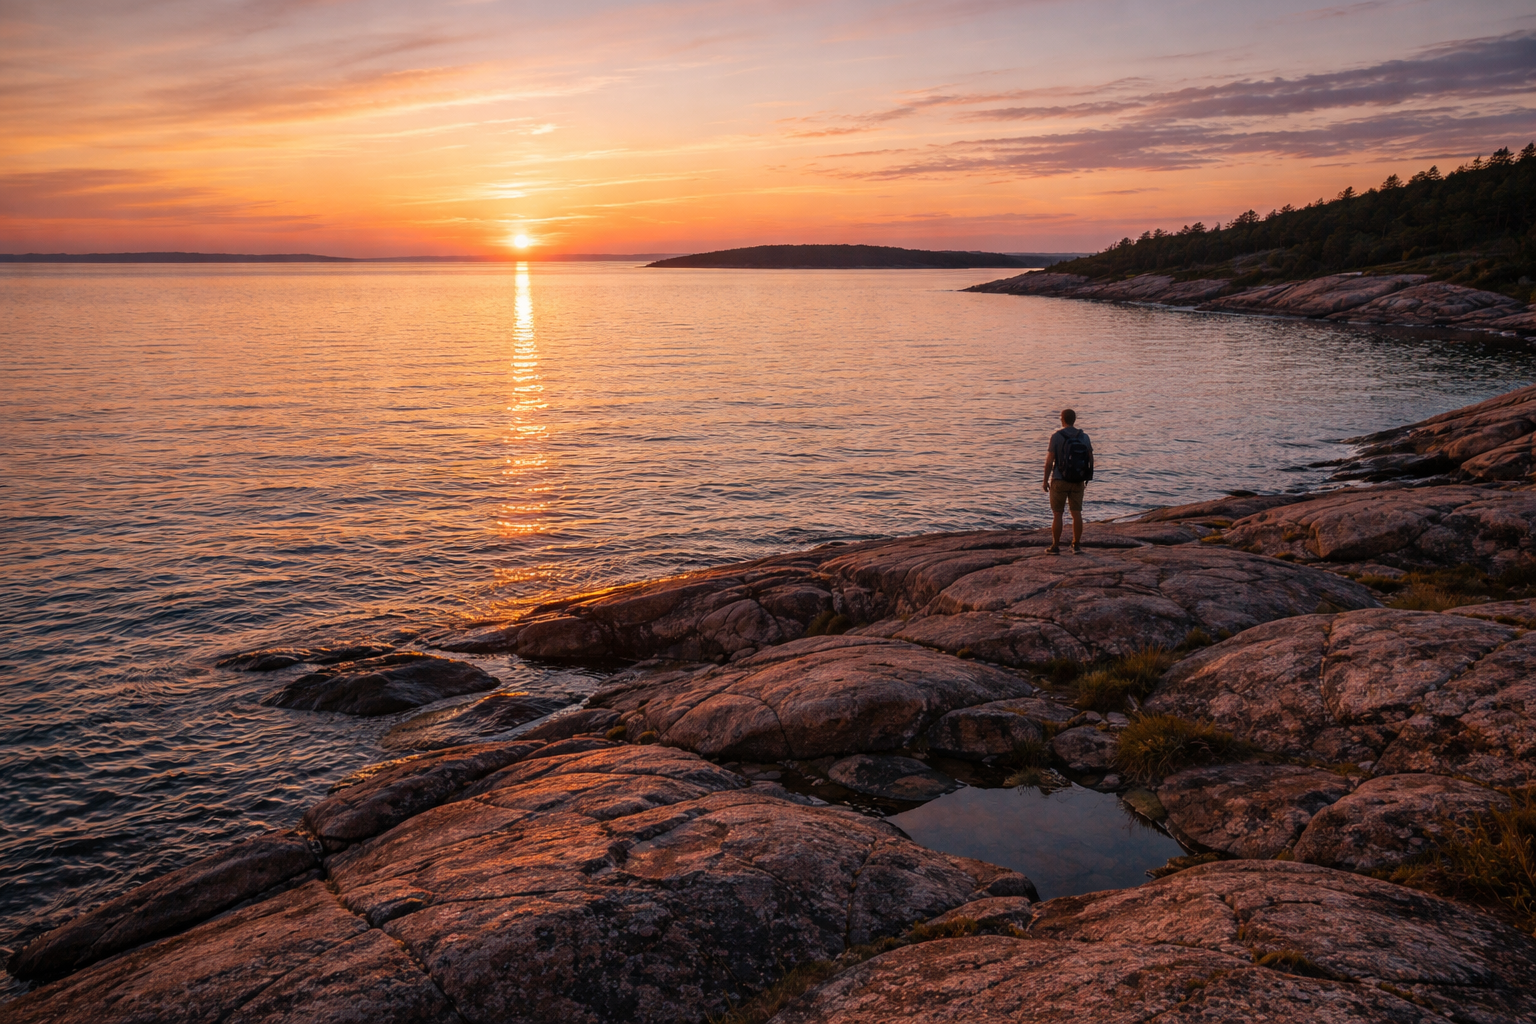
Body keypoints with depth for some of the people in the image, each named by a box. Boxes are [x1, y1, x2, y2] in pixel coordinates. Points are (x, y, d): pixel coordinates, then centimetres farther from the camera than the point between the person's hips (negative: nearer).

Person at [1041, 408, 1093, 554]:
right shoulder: (1084, 437, 2)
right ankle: (1076, 546, 11)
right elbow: (1090, 461, 6)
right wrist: (1086, 479, 17)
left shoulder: (1057, 436, -10)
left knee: (1057, 514, 3)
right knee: (1077, 513, 8)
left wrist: (1045, 480, -1)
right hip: (1078, 482, 4)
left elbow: (1049, 461, -11)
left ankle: (1055, 546, 6)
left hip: (1059, 481, -4)